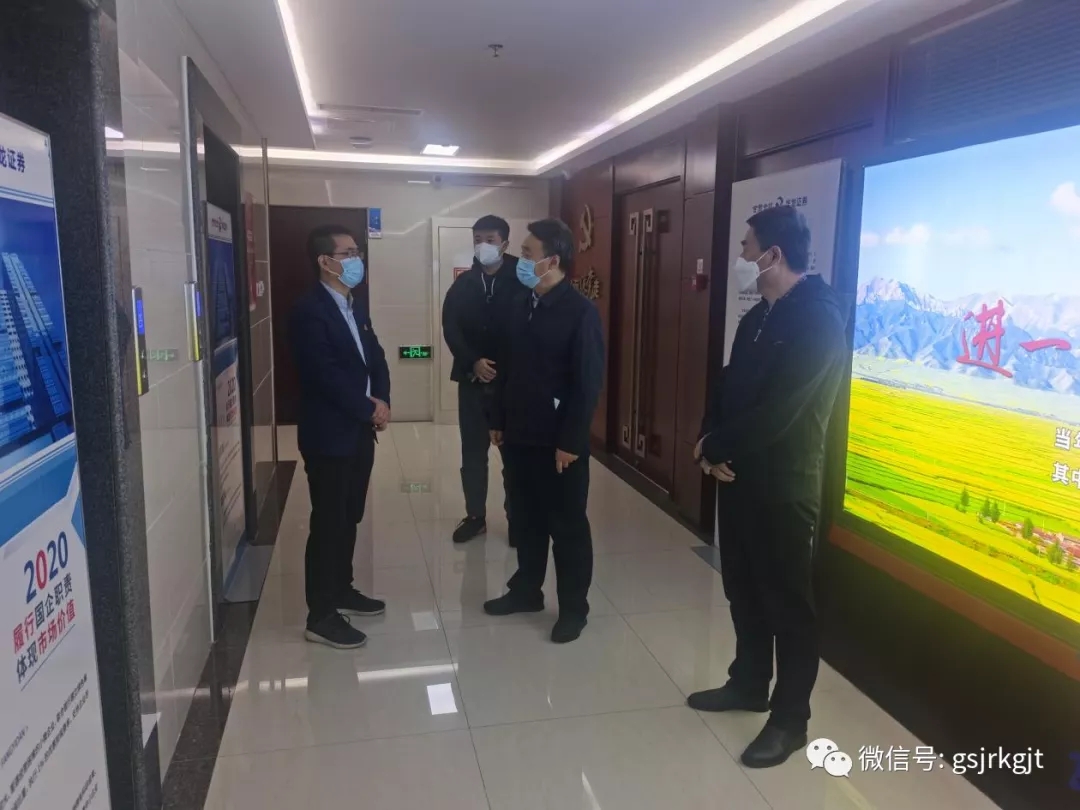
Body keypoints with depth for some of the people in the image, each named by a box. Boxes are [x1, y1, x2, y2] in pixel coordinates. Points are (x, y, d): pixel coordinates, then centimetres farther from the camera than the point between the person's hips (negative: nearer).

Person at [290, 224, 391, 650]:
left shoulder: (355, 307, 13)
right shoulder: (310, 311, -15)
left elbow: (374, 357, 12)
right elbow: (327, 375, -22)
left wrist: (382, 400, -5)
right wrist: (370, 408, -14)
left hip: (359, 431, 9)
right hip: (329, 435, -9)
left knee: (350, 518, 17)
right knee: (328, 523, -1)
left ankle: (342, 590, 33)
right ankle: (321, 616, 10)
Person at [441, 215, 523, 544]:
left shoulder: (521, 281, -4)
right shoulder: (462, 284, 5)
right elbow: (451, 330, -2)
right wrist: (473, 362, -17)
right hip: (472, 379, 3)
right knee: (473, 452, 10)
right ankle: (475, 516, 24)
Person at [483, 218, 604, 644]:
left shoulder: (581, 311, -14)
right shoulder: (518, 306, 7)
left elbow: (588, 382, -16)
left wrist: (570, 442, -17)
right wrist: (498, 421, 13)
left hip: (559, 441, -6)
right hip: (518, 435, 7)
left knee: (567, 525, 7)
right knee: (524, 519, 17)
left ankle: (573, 607, 21)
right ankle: (526, 590, 35)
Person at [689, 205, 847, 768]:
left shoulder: (818, 319, -18)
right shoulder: (757, 317, 12)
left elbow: (776, 413, -25)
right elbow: (727, 386, 13)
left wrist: (716, 447, -12)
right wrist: (710, 441, -6)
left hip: (784, 485, -9)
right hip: (740, 476, 9)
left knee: (787, 601, 4)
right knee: (743, 589, 18)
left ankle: (790, 718, 20)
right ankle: (749, 683, 37)